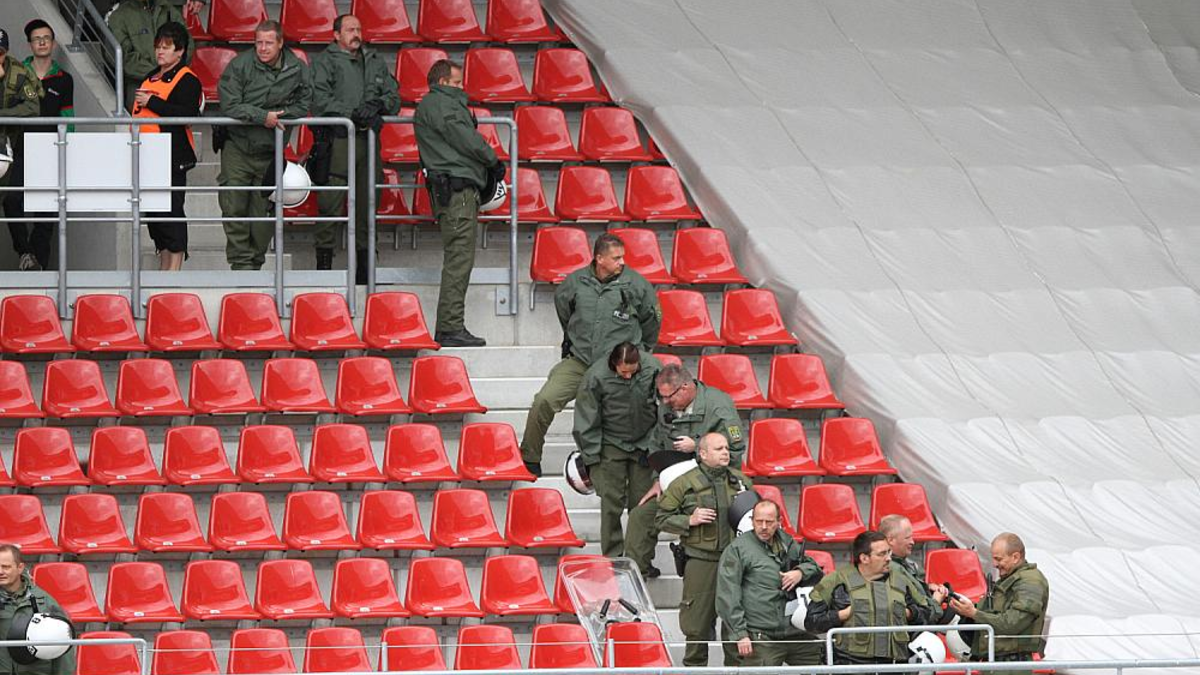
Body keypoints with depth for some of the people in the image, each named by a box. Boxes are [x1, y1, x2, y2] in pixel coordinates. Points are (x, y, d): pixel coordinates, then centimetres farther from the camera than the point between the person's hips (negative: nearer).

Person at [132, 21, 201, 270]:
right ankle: (163, 265, 17)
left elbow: (188, 114, -22)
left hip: (173, 158, -9)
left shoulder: (186, 80, -8)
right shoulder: (151, 79, 19)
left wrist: (151, 102, -20)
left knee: (172, 210, -10)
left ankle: (175, 267, -9)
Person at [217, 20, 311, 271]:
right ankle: (240, 262, -2)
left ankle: (256, 261, 17)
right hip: (237, 148, -2)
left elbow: (303, 105, 3)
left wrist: (280, 115, -13)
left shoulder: (298, 69, -3)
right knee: (234, 206, -7)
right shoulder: (239, 66, -10)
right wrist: (263, 116, -22)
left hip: (270, 152, 2)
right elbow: (230, 105, -15)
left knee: (263, 211, 6)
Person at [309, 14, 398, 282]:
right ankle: (324, 260, -6)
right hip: (337, 140, -5)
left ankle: (365, 266, 12)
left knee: (367, 203, 7)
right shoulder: (324, 62, 4)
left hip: (368, 139, 5)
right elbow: (321, 99, -9)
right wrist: (354, 114, -17)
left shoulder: (375, 62, 20)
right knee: (331, 203, -9)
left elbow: (394, 96, 16)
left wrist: (378, 105, -6)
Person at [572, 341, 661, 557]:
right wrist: (590, 458, -7)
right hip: (611, 445, -1)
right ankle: (612, 558, 3)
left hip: (644, 444, 1)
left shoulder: (653, 369, -15)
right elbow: (587, 422, -8)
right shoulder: (596, 377, -19)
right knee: (611, 503, -5)